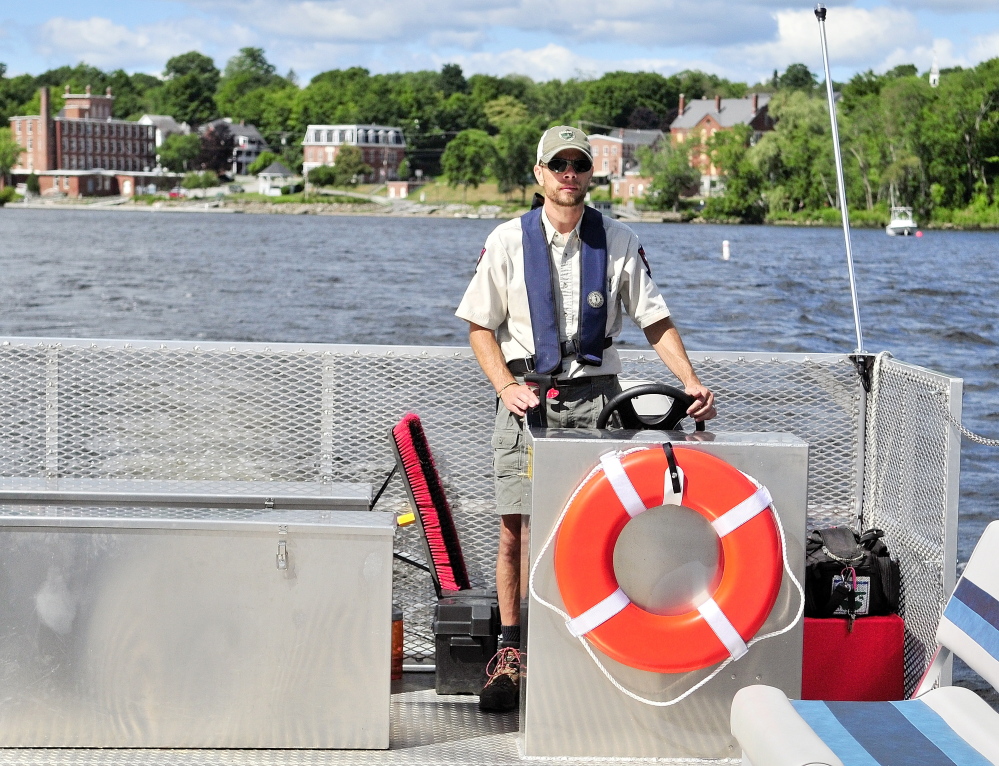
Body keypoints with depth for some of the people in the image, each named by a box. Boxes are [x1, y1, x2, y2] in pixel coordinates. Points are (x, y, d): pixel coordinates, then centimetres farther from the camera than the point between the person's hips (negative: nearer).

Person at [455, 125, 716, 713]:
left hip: (595, 396, 0)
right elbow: (480, 326, 7)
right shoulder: (508, 241, 5)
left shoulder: (620, 242, 6)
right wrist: (507, 385, -8)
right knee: (517, 529, -3)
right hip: (527, 394, 0)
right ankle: (511, 652, 8)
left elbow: (656, 321, 6)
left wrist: (691, 382, -8)